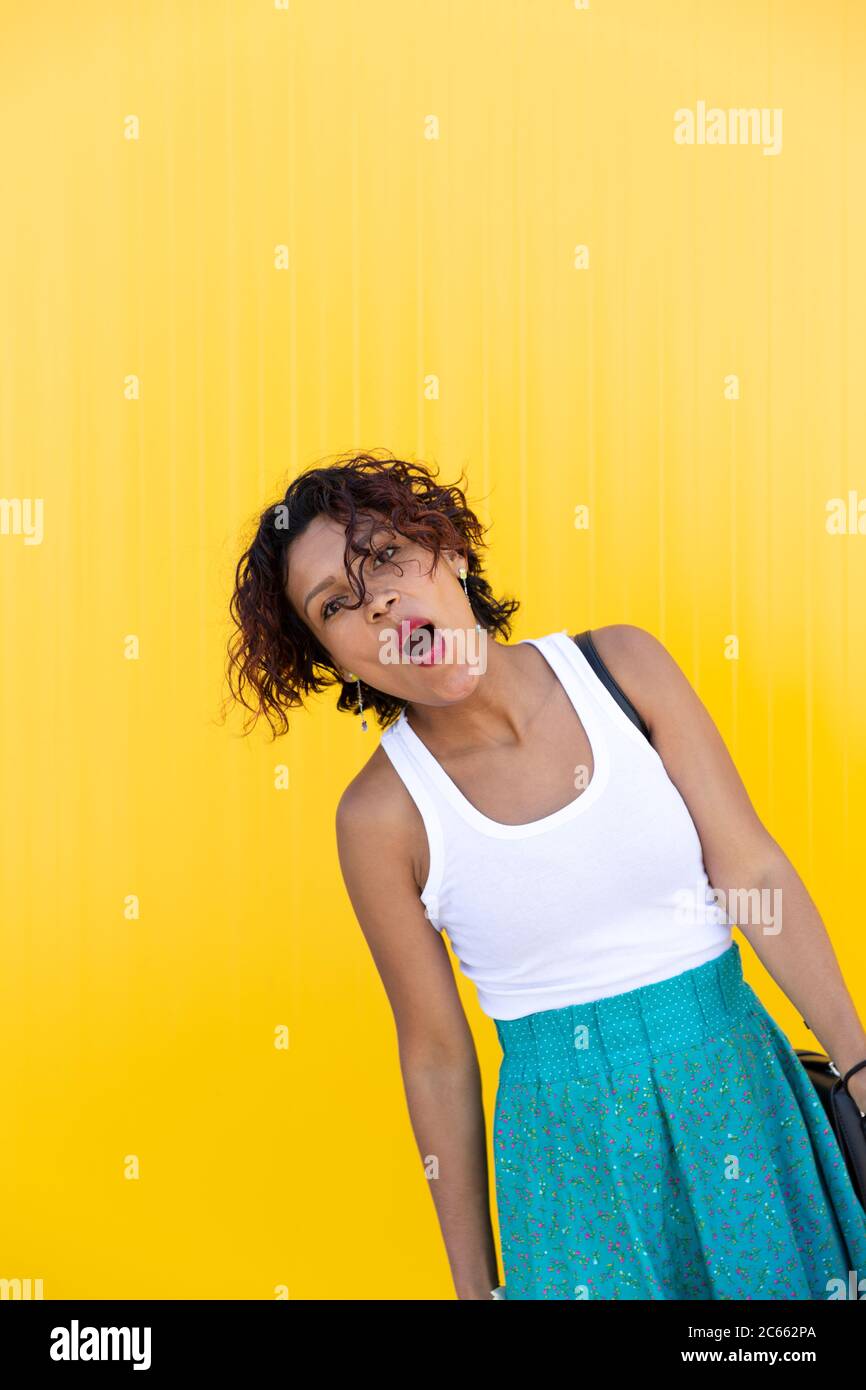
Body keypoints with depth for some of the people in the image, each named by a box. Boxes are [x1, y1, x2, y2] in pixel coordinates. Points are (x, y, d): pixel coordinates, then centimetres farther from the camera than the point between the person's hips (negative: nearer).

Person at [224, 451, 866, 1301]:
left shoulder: (621, 666, -6)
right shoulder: (381, 815, -11)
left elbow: (752, 867, -6)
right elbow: (436, 1055, -4)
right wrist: (475, 1282, 3)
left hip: (739, 1077, 2)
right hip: (572, 1135, -2)